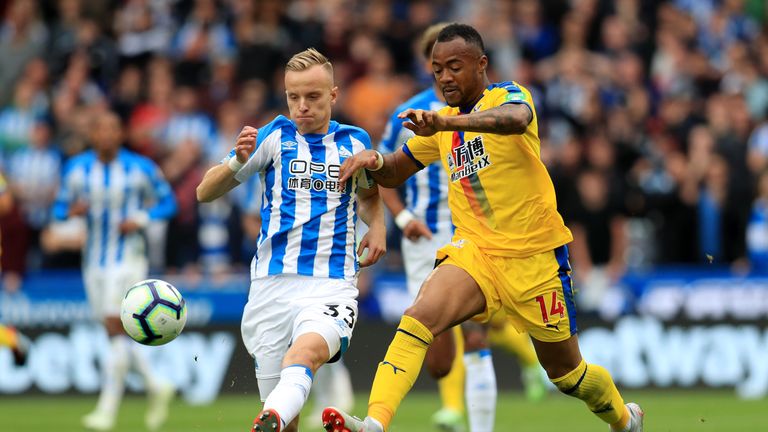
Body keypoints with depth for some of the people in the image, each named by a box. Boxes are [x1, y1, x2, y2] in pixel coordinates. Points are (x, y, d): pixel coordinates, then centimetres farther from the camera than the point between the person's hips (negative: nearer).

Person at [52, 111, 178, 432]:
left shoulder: (141, 168, -5)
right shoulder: (77, 168, 3)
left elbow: (167, 203, 3)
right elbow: (59, 209, 7)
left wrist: (140, 219, -14)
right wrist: (72, 212, -16)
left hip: (128, 258, -4)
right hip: (94, 260, 4)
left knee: (117, 329, -14)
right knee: (116, 332, 8)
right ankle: (156, 387, 28)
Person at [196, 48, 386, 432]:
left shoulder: (354, 142, 11)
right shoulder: (274, 136, 6)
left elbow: (369, 195, 33)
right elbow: (205, 192, 4)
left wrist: (377, 227, 11)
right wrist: (238, 160, -16)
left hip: (333, 285, -1)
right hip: (272, 285, 1)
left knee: (306, 351, -35)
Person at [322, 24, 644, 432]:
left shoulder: (507, 95, -9)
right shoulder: (441, 124, 11)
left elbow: (516, 119, -35)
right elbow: (394, 173, 21)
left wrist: (445, 122, -52)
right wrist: (373, 160, -5)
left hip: (533, 257, -4)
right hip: (474, 250, 4)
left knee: (568, 374, 11)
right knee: (417, 318, -27)